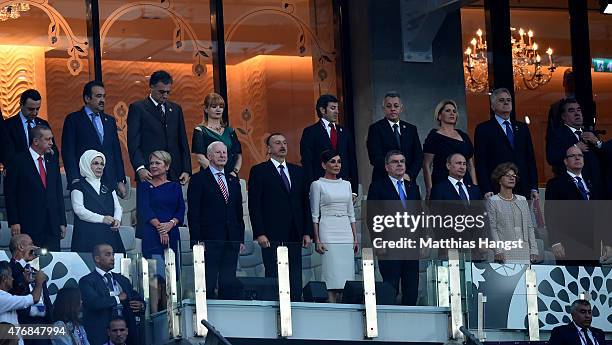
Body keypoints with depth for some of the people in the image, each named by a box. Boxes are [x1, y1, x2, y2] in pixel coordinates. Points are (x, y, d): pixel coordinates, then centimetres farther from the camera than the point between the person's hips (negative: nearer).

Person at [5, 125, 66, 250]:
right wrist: (14, 222, -10)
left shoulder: (53, 162, 15)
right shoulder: (18, 161, -2)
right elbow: (10, 193, -4)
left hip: (52, 226, 5)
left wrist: (62, 222, 11)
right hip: (28, 226, -5)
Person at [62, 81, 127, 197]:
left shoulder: (110, 121, 19)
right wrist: (75, 180, -13)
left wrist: (121, 181, 12)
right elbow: (68, 152, -3)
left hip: (109, 183, 5)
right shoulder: (73, 119, 3)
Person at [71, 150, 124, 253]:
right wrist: (102, 219, -17)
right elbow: (79, 210, -8)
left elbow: (117, 207, 15)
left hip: (109, 233, 5)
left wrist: (117, 219, -8)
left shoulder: (108, 187, 21)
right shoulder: (78, 187, 4)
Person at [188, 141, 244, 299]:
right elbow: (193, 213, -5)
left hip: (232, 242, 5)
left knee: (228, 284, 5)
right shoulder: (199, 179, 0)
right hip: (209, 241, -5)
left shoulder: (233, 181, 18)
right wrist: (197, 241, -12)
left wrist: (240, 239, 11)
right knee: (208, 284, -6)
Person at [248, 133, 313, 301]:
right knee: (273, 277, -4)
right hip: (271, 235, -4)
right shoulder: (259, 171, 2)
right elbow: (254, 204, -4)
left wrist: (307, 232, 7)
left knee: (295, 279, 2)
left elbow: (305, 203, 15)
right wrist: (259, 233, -12)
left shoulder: (298, 172, 16)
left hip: (294, 235, 4)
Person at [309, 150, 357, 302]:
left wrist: (355, 238, 11)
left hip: (346, 232, 5)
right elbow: (315, 214, -2)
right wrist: (317, 240, -9)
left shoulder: (346, 184, 14)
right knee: (332, 274, -9)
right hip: (328, 232, -5)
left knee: (346, 274, 1)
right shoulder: (318, 185, 0)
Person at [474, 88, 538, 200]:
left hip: (523, 190, 4)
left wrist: (534, 188, 8)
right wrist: (486, 190, -12)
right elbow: (481, 163, -3)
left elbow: (530, 159, 16)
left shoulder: (522, 127, 18)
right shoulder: (483, 129, 3)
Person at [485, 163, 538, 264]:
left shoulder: (522, 200, 18)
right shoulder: (493, 201, 4)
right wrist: (498, 251, -14)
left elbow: (530, 227, 15)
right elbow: (492, 228, -3)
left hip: (524, 251, 4)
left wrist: (533, 250, 6)